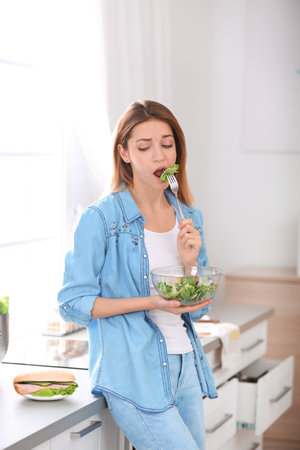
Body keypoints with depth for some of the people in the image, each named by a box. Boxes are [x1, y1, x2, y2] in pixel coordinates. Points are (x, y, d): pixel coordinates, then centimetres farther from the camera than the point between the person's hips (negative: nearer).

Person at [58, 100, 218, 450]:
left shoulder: (189, 219, 9)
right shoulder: (100, 219, -8)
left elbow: (196, 311, 12)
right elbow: (72, 302, -10)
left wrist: (190, 262, -7)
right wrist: (150, 302, -18)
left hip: (185, 366, 6)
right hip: (134, 373, -6)